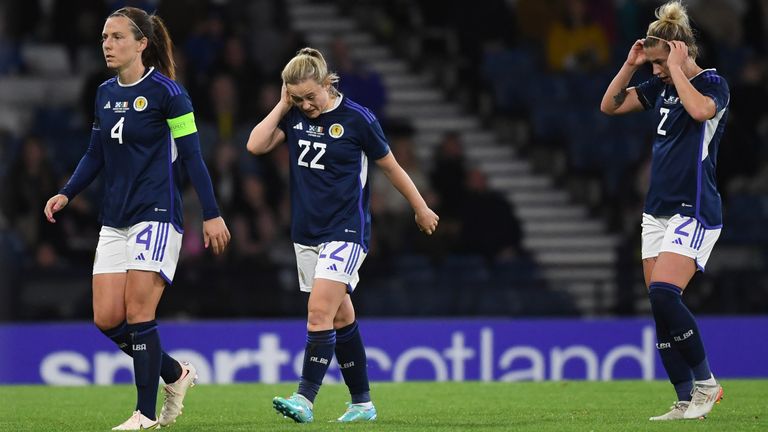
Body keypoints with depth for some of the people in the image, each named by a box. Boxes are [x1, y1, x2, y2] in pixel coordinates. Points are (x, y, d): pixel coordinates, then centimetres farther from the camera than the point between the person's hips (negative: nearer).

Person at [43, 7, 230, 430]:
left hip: (156, 215, -7)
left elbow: (191, 155, -8)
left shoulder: (166, 92, -9)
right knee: (106, 319, 0)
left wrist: (211, 214, -11)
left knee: (138, 313, -11)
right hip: (114, 219, 7)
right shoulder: (104, 94, 11)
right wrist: (66, 194, 5)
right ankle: (175, 374, 21)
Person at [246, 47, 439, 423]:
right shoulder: (294, 116, 3)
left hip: (345, 232, -6)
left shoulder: (357, 118, -10)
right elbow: (256, 145, -8)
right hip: (306, 233, 6)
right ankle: (362, 403, 20)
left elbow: (390, 167, 1)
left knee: (320, 313, -18)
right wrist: (283, 106, -8)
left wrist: (421, 209, 10)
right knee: (341, 318, 12)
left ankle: (305, 399, -20)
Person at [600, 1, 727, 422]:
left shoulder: (712, 83, -9)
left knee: (663, 293, -23)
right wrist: (630, 64, 4)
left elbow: (701, 109, -32)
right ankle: (687, 402, 5)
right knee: (662, 309, 2)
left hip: (694, 212, -8)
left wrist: (677, 66, -21)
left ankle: (705, 382, -10)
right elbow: (610, 105, 17)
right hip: (658, 211, 8)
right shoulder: (661, 86, 13)